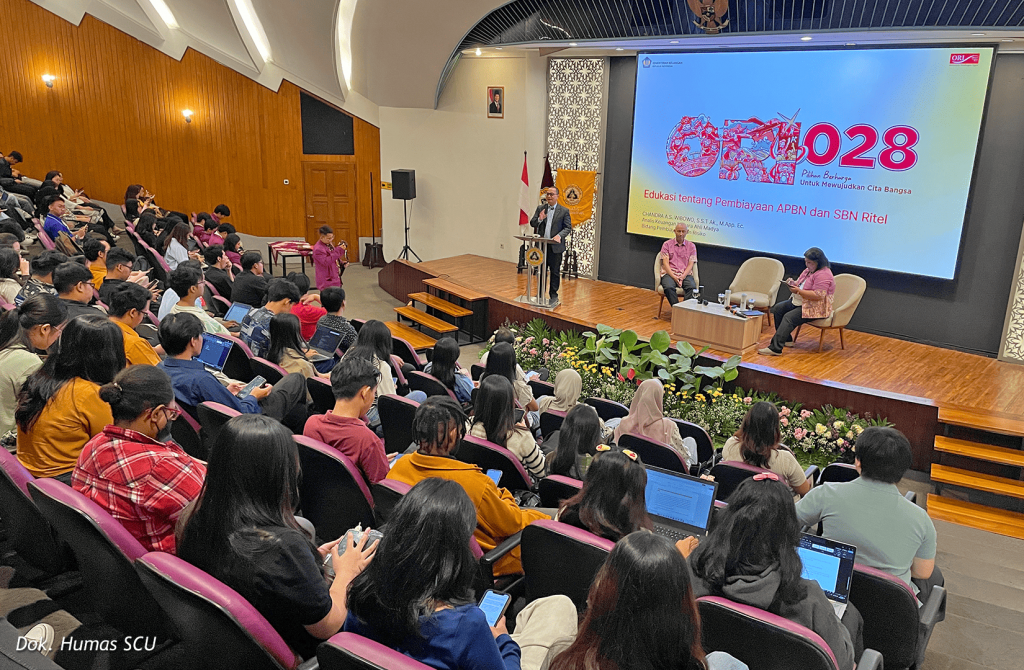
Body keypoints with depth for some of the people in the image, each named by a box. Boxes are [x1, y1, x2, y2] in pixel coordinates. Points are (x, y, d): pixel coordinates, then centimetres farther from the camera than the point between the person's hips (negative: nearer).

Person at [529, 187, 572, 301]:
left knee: (555, 271, 3)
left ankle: (553, 294, 14)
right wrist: (539, 219, -14)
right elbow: (532, 223, 7)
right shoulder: (540, 209, 9)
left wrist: (559, 235, -21)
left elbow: (568, 228, -3)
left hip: (555, 246, -3)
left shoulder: (564, 211, 0)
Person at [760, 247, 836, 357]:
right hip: (800, 302, 11)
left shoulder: (823, 275, -20)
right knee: (778, 308, 5)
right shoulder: (809, 270, 11)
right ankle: (786, 339, 8)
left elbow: (818, 295, -28)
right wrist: (793, 283, -3)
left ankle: (775, 348, -33)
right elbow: (800, 285, 21)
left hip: (816, 309, -11)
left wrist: (798, 291, -26)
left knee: (789, 317, -27)